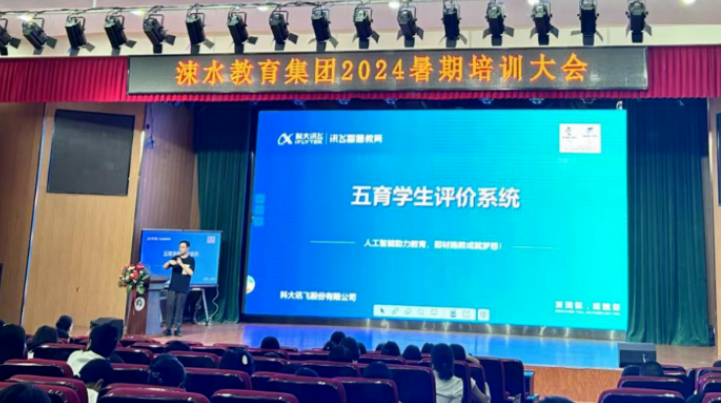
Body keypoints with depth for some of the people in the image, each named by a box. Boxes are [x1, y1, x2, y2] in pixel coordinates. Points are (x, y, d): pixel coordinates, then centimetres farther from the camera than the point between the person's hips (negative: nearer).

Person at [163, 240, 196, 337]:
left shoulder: (191, 260, 0)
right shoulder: (175, 258, 9)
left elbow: (190, 272, -12)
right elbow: (164, 267, 6)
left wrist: (181, 264, -21)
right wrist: (169, 262, -15)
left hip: (183, 288, -3)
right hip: (173, 287, 3)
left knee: (179, 308, -1)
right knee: (169, 306, -3)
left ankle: (177, 329, 4)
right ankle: (168, 328, 1)